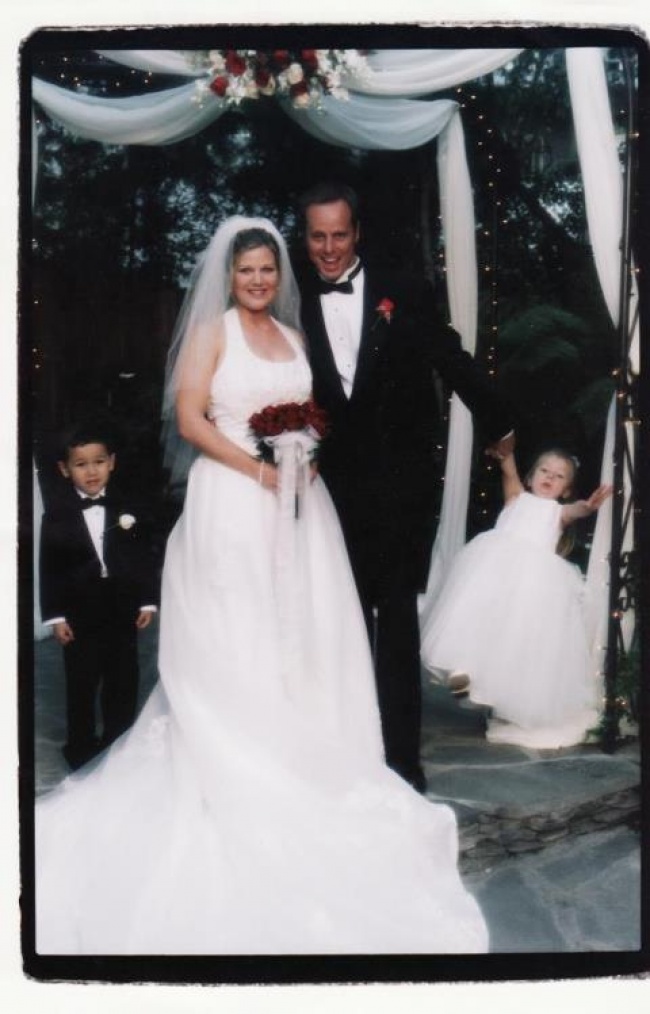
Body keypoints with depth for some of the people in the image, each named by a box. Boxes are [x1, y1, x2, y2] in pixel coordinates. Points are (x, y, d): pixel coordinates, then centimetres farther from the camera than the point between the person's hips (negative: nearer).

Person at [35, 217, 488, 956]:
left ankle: (296, 755, 23)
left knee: (301, 630, 8)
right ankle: (238, 770, 9)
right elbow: (189, 419, -10)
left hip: (295, 498, 6)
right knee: (235, 641, -2)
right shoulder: (210, 332, -2)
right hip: (232, 499, -6)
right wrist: (256, 465, -18)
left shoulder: (292, 337, 16)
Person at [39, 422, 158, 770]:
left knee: (123, 683, 12)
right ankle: (81, 747, 28)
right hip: (80, 614, -2)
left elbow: (144, 556, 1)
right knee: (81, 684, 11)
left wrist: (148, 601, 0)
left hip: (123, 610, 2)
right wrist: (55, 616, -8)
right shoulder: (58, 513, -7)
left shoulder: (126, 506, -2)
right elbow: (49, 568, -6)